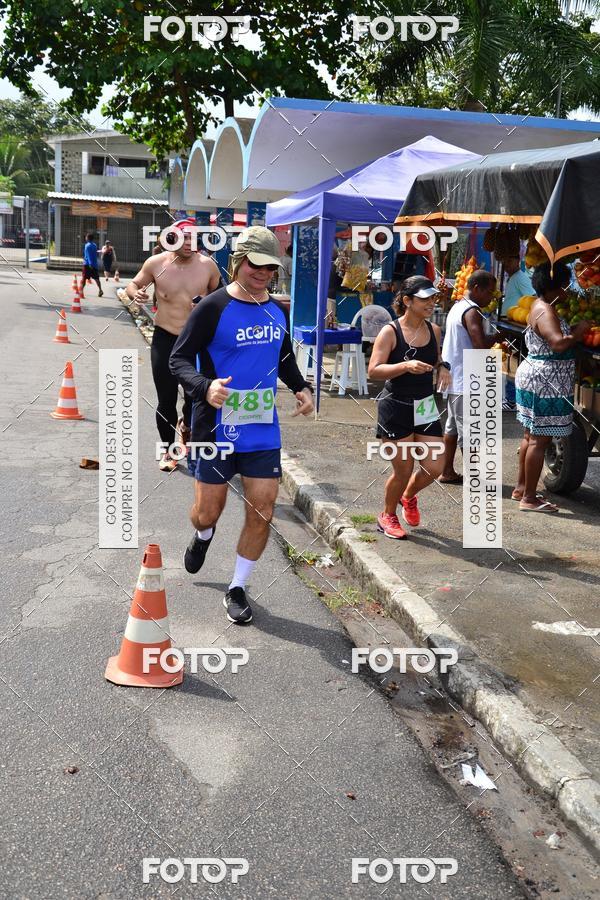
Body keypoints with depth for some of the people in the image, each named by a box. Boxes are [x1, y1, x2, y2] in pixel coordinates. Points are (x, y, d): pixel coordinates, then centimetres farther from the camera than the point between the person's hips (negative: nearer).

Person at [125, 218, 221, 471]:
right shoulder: (156, 263, -4)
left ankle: (185, 426, 36)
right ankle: (168, 449, 25)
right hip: (165, 339, 0)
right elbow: (133, 284, 10)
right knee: (166, 401, 5)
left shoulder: (207, 265, -4)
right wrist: (136, 293, -13)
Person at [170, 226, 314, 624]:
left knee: (262, 512, 1)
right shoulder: (214, 307, -10)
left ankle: (238, 588, 19)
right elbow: (179, 358, -10)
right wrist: (204, 386, -29)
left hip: (264, 431, 4)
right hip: (218, 429, -4)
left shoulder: (278, 311, 9)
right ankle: (204, 534, 47)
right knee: (208, 512, 8)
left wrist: (302, 387, 5)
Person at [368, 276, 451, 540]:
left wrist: (443, 367, 0)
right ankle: (388, 516, 28)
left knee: (434, 467, 1)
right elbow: (373, 370, -19)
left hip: (425, 407, 5)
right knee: (403, 470, 1)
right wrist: (406, 365, -32)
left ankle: (409, 497, 34)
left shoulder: (434, 330, 4)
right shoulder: (390, 332, -12)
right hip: (396, 408, -5)